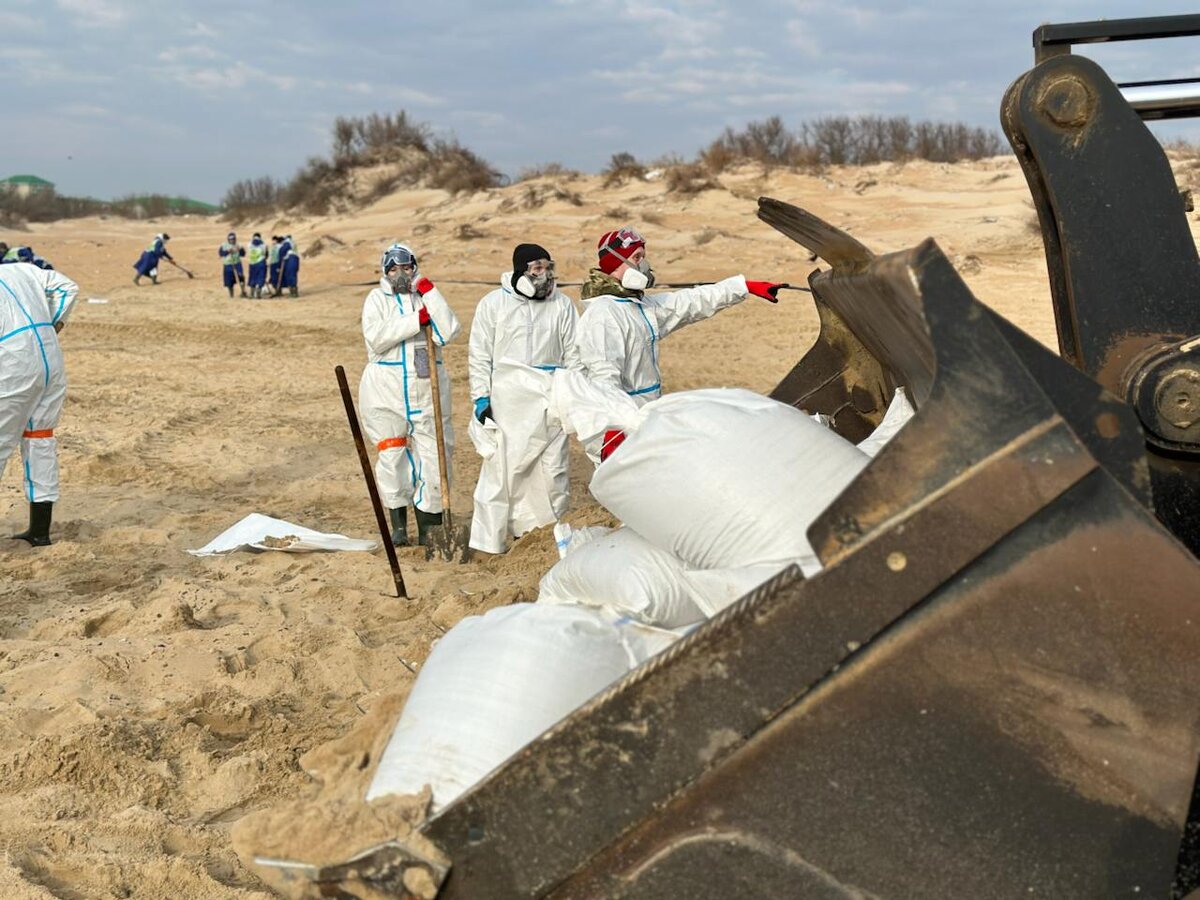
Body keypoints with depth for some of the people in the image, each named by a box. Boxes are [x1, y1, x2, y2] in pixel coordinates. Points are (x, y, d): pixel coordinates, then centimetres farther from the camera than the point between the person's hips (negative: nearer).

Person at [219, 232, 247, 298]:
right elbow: (220, 253, -10)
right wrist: (227, 251, -22)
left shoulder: (238, 245, 7)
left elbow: (243, 254, 0)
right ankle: (231, 295, 16)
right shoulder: (223, 246, 3)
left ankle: (243, 291, -20)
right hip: (228, 265, 0)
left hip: (237, 264, 0)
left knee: (241, 277, -24)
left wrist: (240, 249, -19)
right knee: (229, 282, 4)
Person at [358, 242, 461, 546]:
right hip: (387, 387, -2)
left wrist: (430, 293, -12)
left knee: (432, 454, 1)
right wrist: (417, 319, -16)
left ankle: (428, 528, 10)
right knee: (393, 454, 1)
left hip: (427, 387, 2)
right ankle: (398, 526, 13)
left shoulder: (428, 298, 9)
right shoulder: (377, 299, 5)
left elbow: (448, 333, -8)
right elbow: (376, 338, -13)